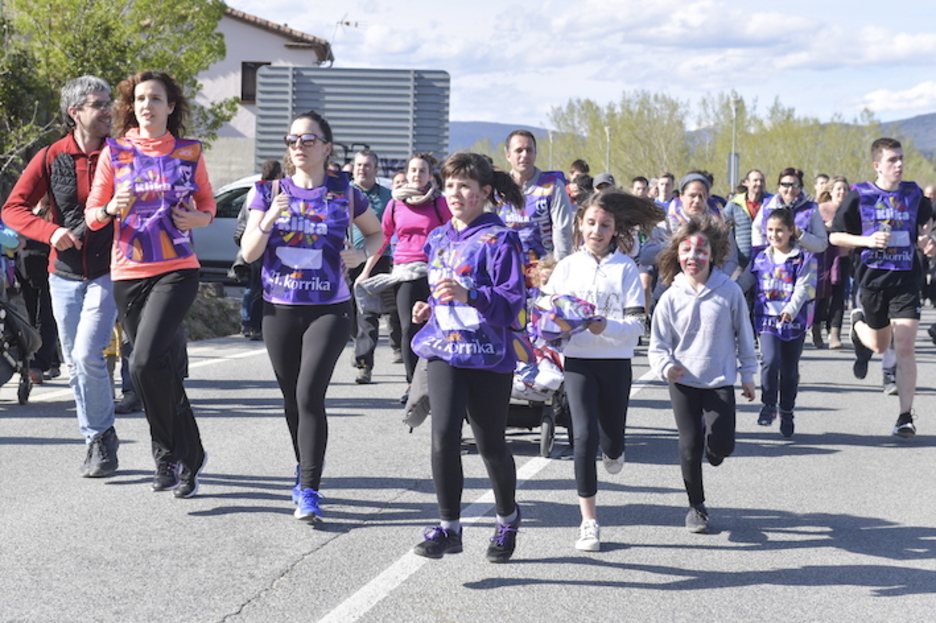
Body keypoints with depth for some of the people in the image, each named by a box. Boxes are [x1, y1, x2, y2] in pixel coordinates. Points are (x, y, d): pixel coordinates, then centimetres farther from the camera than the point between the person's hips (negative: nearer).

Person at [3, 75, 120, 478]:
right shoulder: (51, 158, 0)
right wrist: (51, 231, -16)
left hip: (107, 272, -3)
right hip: (64, 274, 3)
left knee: (88, 355, -16)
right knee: (75, 364, 8)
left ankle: (103, 435, 2)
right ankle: (94, 441, 22)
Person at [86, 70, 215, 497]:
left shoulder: (189, 152, 6)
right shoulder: (115, 152, 6)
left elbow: (207, 202, 18)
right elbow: (92, 214, 7)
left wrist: (198, 217, -4)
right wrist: (112, 209, -15)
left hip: (177, 270, -2)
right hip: (128, 274, 2)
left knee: (146, 361, -20)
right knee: (164, 369, 8)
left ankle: (168, 453, -4)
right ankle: (190, 455, 22)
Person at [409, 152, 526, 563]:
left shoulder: (499, 240, -8)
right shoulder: (438, 240, 12)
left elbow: (512, 302, -16)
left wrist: (468, 295, -29)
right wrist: (428, 309, 8)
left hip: (489, 358, -4)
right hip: (443, 352, 4)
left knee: (491, 445, 8)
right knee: (443, 436, -14)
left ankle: (508, 519, 33)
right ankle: (448, 527, -3)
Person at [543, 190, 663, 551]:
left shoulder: (625, 268, -2)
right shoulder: (568, 266, 3)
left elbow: (637, 324, -8)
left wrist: (605, 326, -26)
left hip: (616, 361, 0)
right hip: (578, 360, 0)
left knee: (611, 440, 10)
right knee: (585, 436, -11)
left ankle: (612, 451, 51)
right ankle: (589, 522, -3)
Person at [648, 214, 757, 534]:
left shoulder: (729, 291, -5)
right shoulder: (671, 298, -4)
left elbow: (743, 334, 6)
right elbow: (658, 345, 0)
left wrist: (748, 375, 9)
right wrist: (666, 367, -20)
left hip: (720, 380, -1)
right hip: (683, 382, 1)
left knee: (721, 444, -12)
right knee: (690, 446, 2)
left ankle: (714, 446, 26)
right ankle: (696, 505, 20)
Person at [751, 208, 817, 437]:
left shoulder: (803, 259, -1)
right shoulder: (760, 259, 9)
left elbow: (803, 288, -11)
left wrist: (791, 309, -26)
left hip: (794, 321, -1)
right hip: (767, 319, 1)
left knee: (790, 369, 7)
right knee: (770, 360, -20)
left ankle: (787, 413, 23)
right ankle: (768, 405, -4)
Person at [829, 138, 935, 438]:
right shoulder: (859, 195, -5)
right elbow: (835, 236, 0)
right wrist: (868, 240, -15)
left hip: (907, 278, 1)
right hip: (872, 276, -1)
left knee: (904, 347, -9)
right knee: (880, 345, 14)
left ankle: (906, 416, -3)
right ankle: (858, 323, 52)